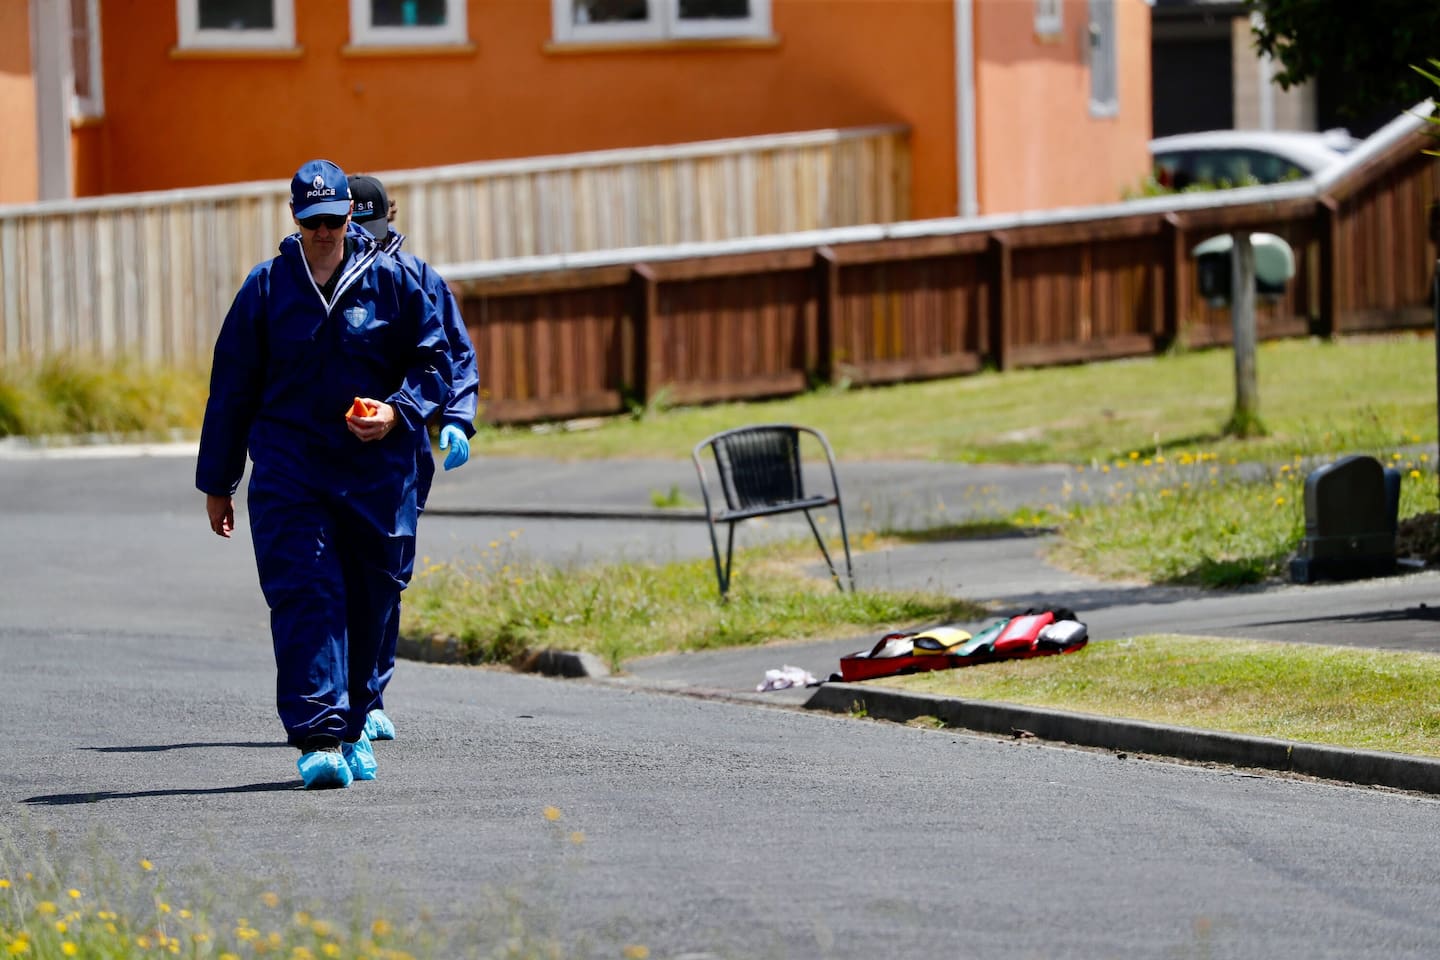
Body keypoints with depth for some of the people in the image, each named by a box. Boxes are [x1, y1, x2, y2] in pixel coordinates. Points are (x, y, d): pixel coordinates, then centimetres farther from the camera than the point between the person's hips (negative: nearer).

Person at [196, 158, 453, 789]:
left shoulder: (391, 281, 3)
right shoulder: (267, 288, 4)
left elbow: (435, 359, 8)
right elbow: (232, 386, 9)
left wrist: (397, 412, -12)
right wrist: (217, 483, 10)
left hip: (376, 470, 1)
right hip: (288, 470, -1)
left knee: (370, 602, 5)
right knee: (305, 595, -14)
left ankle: (352, 726, 21)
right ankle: (320, 737, -20)